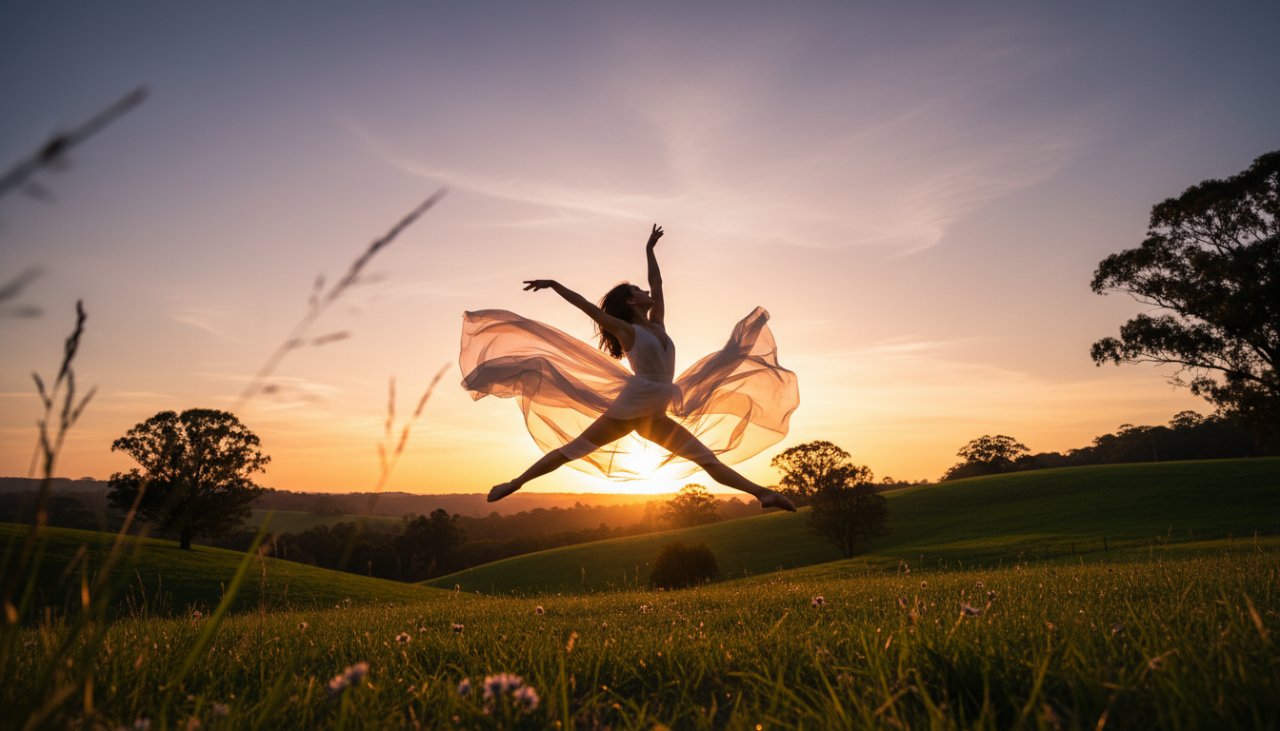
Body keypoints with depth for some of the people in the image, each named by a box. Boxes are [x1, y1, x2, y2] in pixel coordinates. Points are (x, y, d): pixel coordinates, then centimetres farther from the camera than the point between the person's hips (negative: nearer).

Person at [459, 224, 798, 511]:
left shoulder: (657, 324, 14)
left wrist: (649, 249, 31)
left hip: (656, 417, 6)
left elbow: (657, 283, 23)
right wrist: (554, 284, -6)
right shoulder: (627, 331, -3)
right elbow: (587, 306, -3)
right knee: (571, 450, -1)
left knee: (708, 458, 0)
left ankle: (761, 493, -2)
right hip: (627, 411, -6)